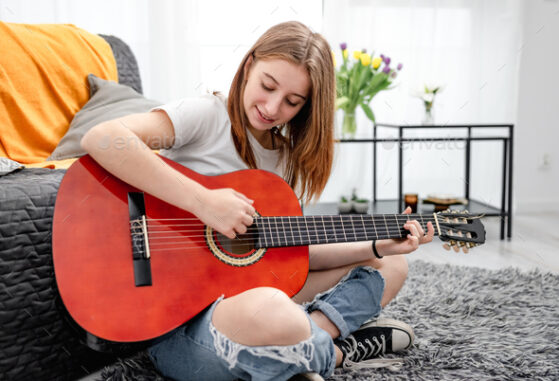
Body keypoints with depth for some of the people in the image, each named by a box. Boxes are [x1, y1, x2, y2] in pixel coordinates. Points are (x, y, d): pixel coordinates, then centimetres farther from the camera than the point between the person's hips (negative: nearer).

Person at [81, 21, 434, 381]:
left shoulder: (288, 156, 10)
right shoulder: (205, 116, -11)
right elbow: (100, 138, -27)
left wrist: (378, 247, 2)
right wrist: (202, 200, -31)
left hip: (252, 291, 7)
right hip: (181, 324, -7)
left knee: (392, 266, 9)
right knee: (269, 311, -42)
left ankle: (307, 342, -12)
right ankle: (337, 352, -7)